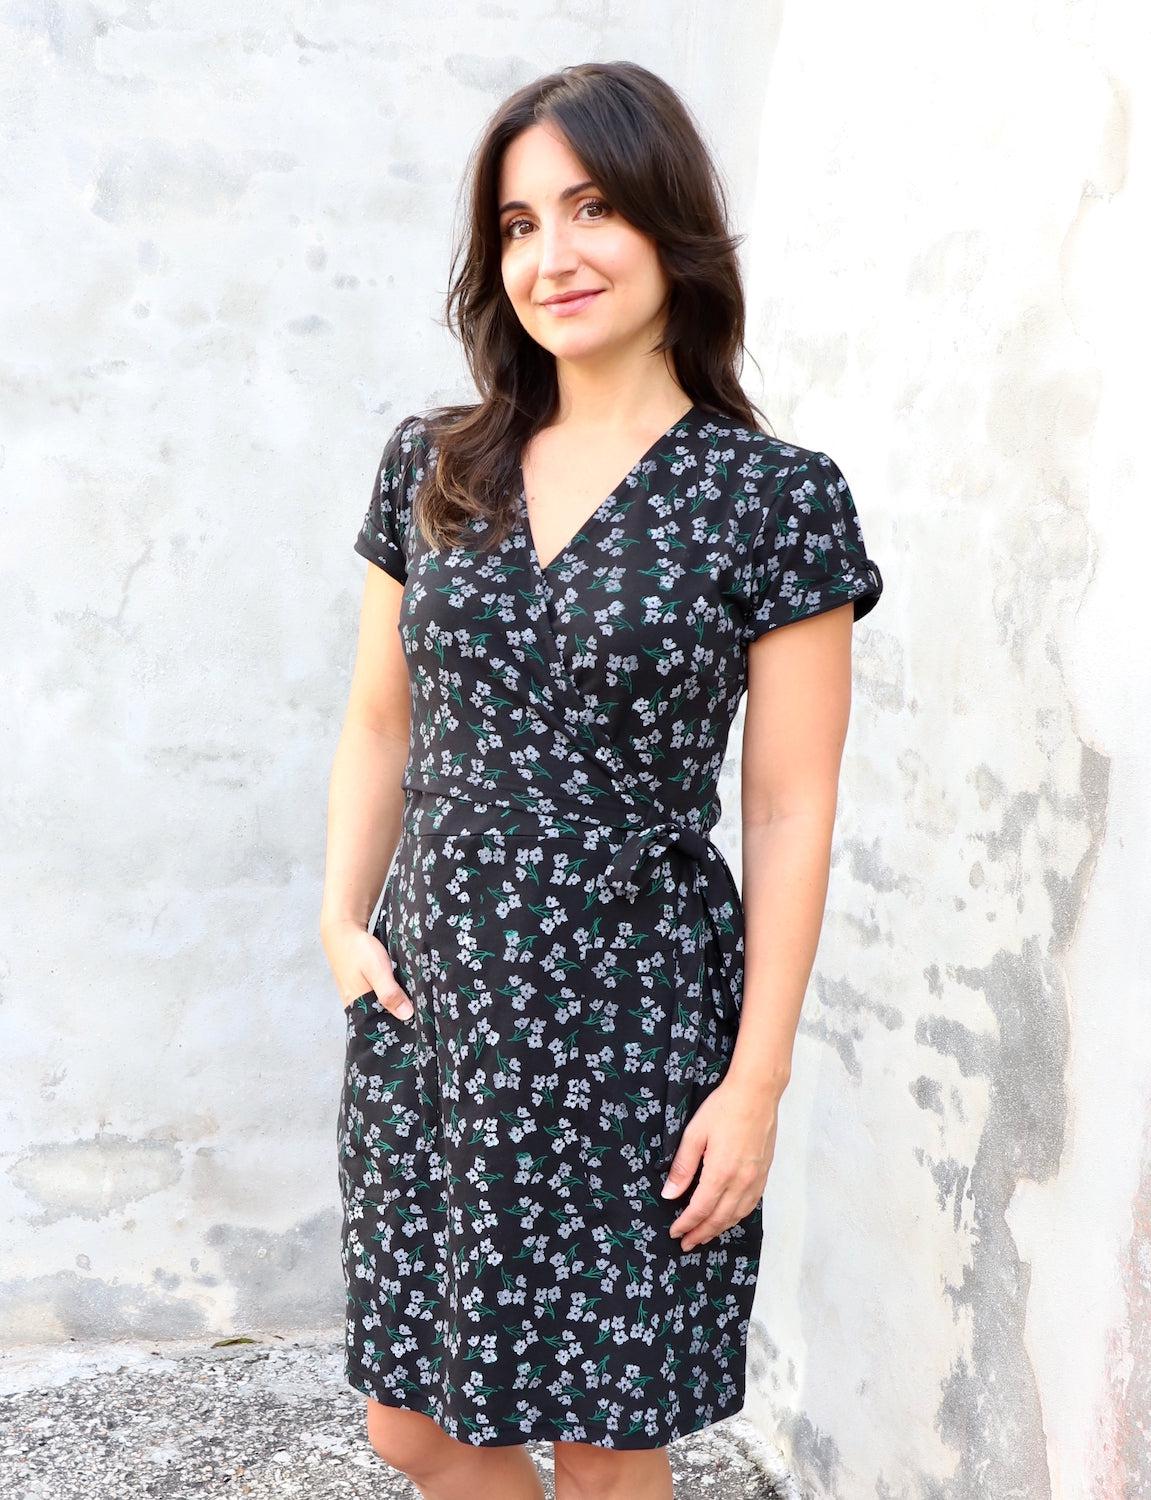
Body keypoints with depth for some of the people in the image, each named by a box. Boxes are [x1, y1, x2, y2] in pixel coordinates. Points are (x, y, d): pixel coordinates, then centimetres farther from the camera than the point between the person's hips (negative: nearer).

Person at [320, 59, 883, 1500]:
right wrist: (342, 922, 0)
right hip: (428, 1005, 4)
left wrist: (758, 1079, -8)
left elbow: (792, 813, -7)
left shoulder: (774, 499, -8)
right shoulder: (431, 466, 4)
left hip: (634, 1022, -4)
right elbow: (378, 727, 12)